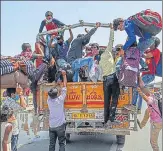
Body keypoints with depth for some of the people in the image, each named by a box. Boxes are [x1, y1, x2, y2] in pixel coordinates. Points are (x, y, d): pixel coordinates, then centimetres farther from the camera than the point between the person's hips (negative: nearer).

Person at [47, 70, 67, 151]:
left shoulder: (49, 100, -4)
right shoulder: (60, 99, -13)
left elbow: (51, 92, 14)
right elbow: (64, 87, -5)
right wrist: (64, 75, 4)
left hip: (51, 126, 4)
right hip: (60, 125, -4)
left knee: (52, 144, 8)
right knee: (62, 143, 4)